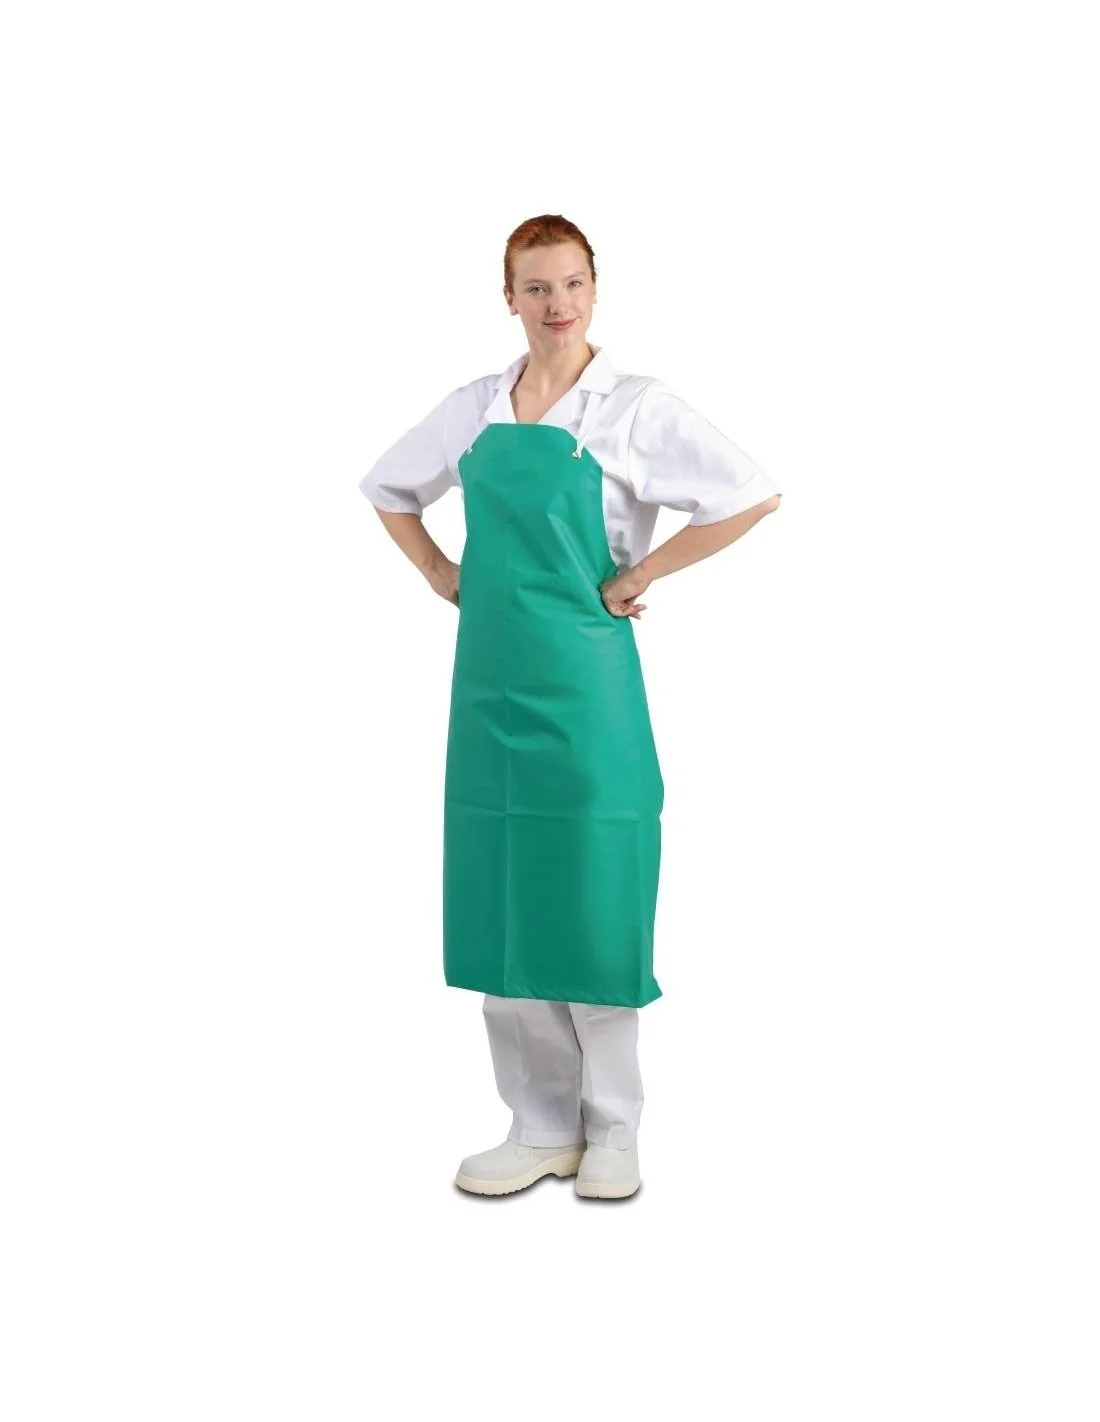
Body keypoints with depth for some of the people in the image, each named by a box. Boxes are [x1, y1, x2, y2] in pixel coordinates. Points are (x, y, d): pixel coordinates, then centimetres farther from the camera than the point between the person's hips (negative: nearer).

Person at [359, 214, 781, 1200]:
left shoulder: (636, 406, -4)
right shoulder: (475, 407, 10)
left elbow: (752, 496, -12)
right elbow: (389, 490, 24)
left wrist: (640, 573, -10)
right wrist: (444, 576, 11)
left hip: (583, 679, -5)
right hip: (491, 678, 5)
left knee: (592, 900, 1)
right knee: (499, 900, 8)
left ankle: (612, 1132, 18)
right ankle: (541, 1128, 21)